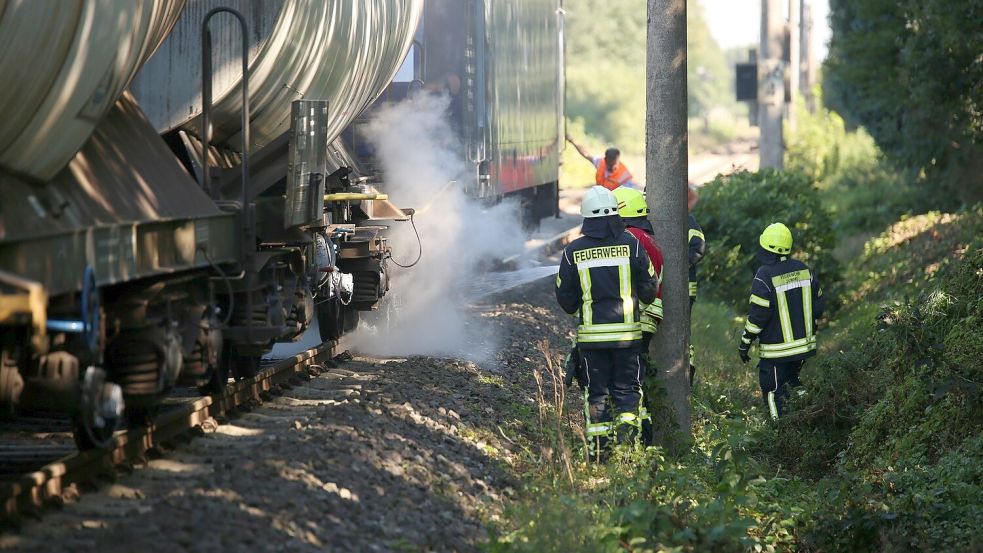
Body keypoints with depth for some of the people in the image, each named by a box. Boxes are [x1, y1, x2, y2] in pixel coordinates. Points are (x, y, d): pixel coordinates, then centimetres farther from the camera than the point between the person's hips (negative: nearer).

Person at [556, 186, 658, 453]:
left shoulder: (573, 251, -3)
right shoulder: (631, 244, -6)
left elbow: (564, 297, 4)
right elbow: (649, 289, 1)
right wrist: (642, 300, 24)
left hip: (591, 333, 1)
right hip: (627, 331, -1)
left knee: (596, 391, 9)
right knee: (627, 388, 11)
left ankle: (598, 445, 6)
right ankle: (627, 422, -7)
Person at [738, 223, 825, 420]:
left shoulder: (764, 276, -17)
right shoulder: (804, 270, 2)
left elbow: (757, 316, -17)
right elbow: (818, 304, 10)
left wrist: (745, 343, -6)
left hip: (776, 351, -6)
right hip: (804, 344, 6)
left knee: (773, 392, 2)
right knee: (792, 382, 24)